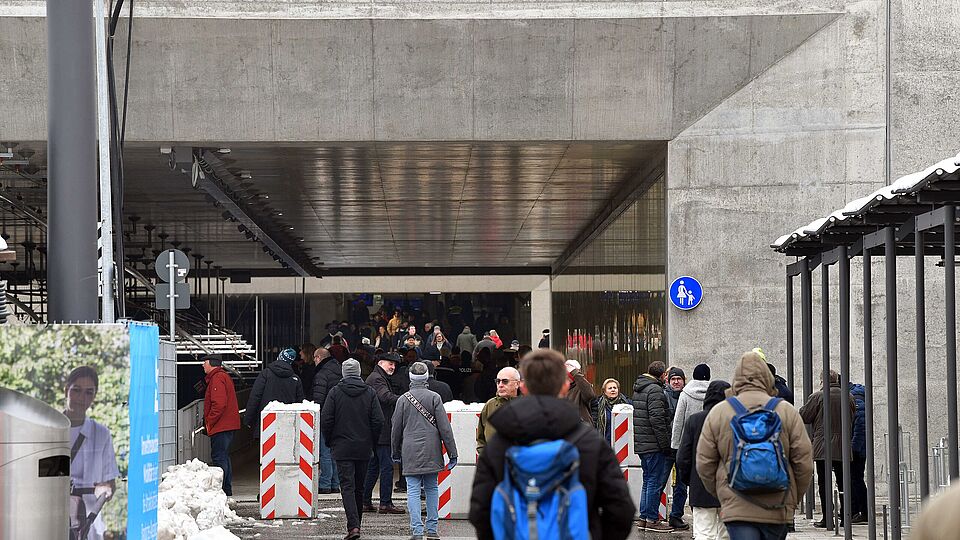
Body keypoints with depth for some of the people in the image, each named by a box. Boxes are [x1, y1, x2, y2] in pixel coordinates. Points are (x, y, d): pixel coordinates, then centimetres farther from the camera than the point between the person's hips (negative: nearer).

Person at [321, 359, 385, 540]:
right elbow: (378, 421, -2)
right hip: (364, 449, 3)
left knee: (347, 486, -6)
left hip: (342, 448, -3)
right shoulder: (370, 393, 1)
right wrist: (372, 443, 11)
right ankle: (356, 523, 23)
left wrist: (330, 442, 8)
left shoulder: (335, 392, -4)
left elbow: (325, 421, -6)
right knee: (359, 488, 14)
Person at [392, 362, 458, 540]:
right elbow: (444, 427, -4)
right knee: (432, 489, 12)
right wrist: (452, 452, 2)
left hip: (410, 452, -1)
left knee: (413, 491, -1)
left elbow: (396, 429, 6)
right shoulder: (434, 398, -3)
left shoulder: (403, 399, -1)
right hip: (431, 452, 1)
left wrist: (396, 452, 20)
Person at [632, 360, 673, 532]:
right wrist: (665, 443, -17)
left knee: (648, 481, 15)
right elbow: (657, 418, -20)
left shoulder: (638, 388, 16)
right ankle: (652, 519, -3)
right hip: (653, 444, -9)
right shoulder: (654, 390, -14)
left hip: (641, 444, 9)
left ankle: (644, 518, 18)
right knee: (655, 481, -5)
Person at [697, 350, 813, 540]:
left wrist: (719, 495, 20)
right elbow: (804, 462, 2)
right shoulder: (786, 411, 2)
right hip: (777, 510, 1)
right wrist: (793, 498, 16)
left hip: (737, 509, -1)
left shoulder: (718, 412, 3)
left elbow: (704, 463, 5)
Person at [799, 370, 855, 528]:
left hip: (823, 447, -4)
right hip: (843, 448, 4)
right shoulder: (848, 397, 4)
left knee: (824, 483, -1)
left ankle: (827, 518, -4)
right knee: (843, 482, 11)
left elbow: (804, 417, -6)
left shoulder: (817, 396, -10)